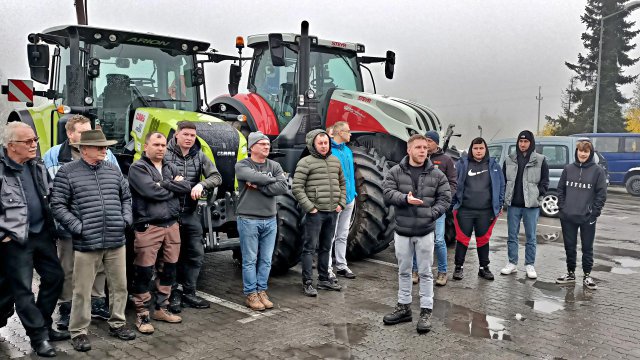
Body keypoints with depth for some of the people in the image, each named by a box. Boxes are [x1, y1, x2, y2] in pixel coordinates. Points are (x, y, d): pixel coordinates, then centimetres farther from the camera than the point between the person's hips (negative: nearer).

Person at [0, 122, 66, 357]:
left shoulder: (37, 166, 7)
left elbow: (49, 197, 19)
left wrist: (50, 226, 15)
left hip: (42, 233, 7)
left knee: (55, 276, 13)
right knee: (22, 289, 2)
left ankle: (44, 326, 30)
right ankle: (38, 337, 13)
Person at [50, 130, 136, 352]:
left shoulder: (113, 171, 11)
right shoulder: (67, 173, -3)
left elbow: (126, 197, 20)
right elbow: (57, 205, -5)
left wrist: (126, 219, 6)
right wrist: (78, 227, -12)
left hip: (116, 242, 5)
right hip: (86, 244, -4)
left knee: (119, 285, 13)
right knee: (82, 291, 4)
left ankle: (117, 324, 29)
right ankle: (78, 331, 19)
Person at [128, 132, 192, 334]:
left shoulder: (170, 168, 16)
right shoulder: (138, 168, -5)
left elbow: (187, 187, 2)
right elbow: (152, 192, -19)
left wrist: (164, 184, -10)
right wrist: (174, 187, -4)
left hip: (172, 225, 7)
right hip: (148, 227, -7)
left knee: (168, 269, 14)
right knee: (144, 272, -2)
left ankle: (161, 309, 28)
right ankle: (142, 315, 9)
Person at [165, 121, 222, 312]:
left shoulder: (200, 156, 5)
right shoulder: (165, 154, -7)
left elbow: (216, 177, -2)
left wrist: (201, 184, -19)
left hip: (191, 213, 4)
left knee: (196, 254, 8)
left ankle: (188, 293, 22)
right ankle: (174, 293, 19)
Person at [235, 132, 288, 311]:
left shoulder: (274, 166, 7)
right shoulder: (241, 166, -3)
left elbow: (284, 187, -8)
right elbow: (255, 176, -23)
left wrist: (258, 186, -13)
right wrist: (273, 180, -8)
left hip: (270, 220, 4)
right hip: (249, 220, -4)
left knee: (266, 260, 10)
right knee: (250, 260, 4)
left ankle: (261, 291, 22)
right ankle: (251, 294, 14)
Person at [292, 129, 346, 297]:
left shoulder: (335, 161, 12)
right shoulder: (306, 163, -8)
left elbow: (342, 183, 22)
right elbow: (297, 188, -13)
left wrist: (341, 203, 10)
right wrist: (309, 207, -15)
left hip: (332, 212, 7)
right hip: (315, 213, -6)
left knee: (326, 247, 16)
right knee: (310, 248, -2)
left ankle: (324, 279, 27)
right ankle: (307, 283, 5)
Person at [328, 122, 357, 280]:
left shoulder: (348, 151, 12)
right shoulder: (329, 150, -13)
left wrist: (353, 193, 11)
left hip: (349, 199, 8)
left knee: (343, 235, 16)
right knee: (331, 236, -1)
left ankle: (342, 266, 26)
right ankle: (327, 269, 6)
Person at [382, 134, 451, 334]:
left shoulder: (437, 174, 1)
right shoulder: (395, 172, -1)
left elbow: (445, 198, 1)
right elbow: (387, 193, -10)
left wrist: (431, 214, -12)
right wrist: (405, 199, -26)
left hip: (425, 232, -1)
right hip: (402, 231, 1)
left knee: (425, 272, 5)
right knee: (404, 271, 14)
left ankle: (426, 311, 14)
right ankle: (404, 307, 27)